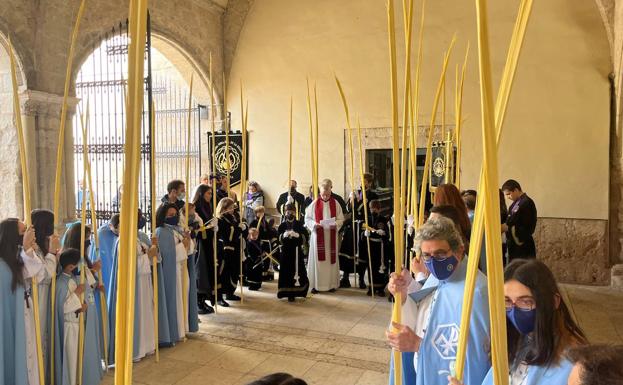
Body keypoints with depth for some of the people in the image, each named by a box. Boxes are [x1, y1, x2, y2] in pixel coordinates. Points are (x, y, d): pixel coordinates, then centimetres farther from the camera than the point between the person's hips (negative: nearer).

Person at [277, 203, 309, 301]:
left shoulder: (299, 224, 5)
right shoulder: (282, 225, 7)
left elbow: (305, 237, -1)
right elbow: (279, 238, 1)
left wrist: (297, 235, -19)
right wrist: (284, 235, -19)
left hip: (297, 251, 0)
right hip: (286, 251, 1)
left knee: (297, 270, -3)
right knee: (286, 271, -1)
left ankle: (297, 291, 8)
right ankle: (288, 293, 6)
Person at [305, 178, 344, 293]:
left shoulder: (335, 203, 3)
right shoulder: (314, 204, 0)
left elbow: (341, 219, 4)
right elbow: (307, 218, 3)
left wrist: (335, 225, -15)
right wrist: (314, 224, -14)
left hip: (331, 236, 1)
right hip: (318, 235, -1)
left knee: (331, 258, 4)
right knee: (317, 258, 0)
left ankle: (331, 283, 14)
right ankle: (316, 284, 6)